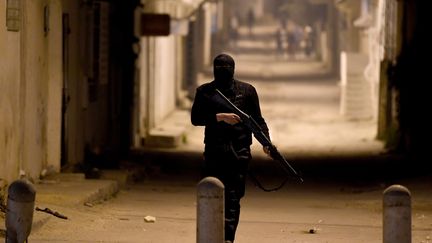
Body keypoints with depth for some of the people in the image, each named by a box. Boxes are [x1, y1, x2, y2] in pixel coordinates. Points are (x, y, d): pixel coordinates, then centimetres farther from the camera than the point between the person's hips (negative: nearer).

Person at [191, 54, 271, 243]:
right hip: (214, 150, 1)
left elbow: (257, 119, 7)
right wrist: (220, 117, -16)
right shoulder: (205, 92, 6)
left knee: (233, 197, -4)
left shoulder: (246, 91, 6)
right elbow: (195, 118, -4)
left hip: (239, 151, -1)